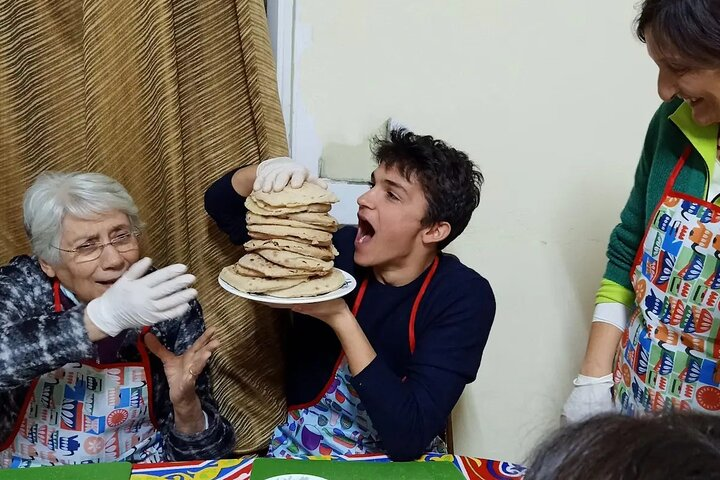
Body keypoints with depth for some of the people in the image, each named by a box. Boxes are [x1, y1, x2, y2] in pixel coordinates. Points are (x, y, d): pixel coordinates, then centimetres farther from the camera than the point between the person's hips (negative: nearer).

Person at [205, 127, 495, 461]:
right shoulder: (335, 247, -7)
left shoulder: (463, 297, -15)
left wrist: (340, 318, -26)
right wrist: (265, 169, -17)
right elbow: (223, 206, 3)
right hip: (298, 451, 3)